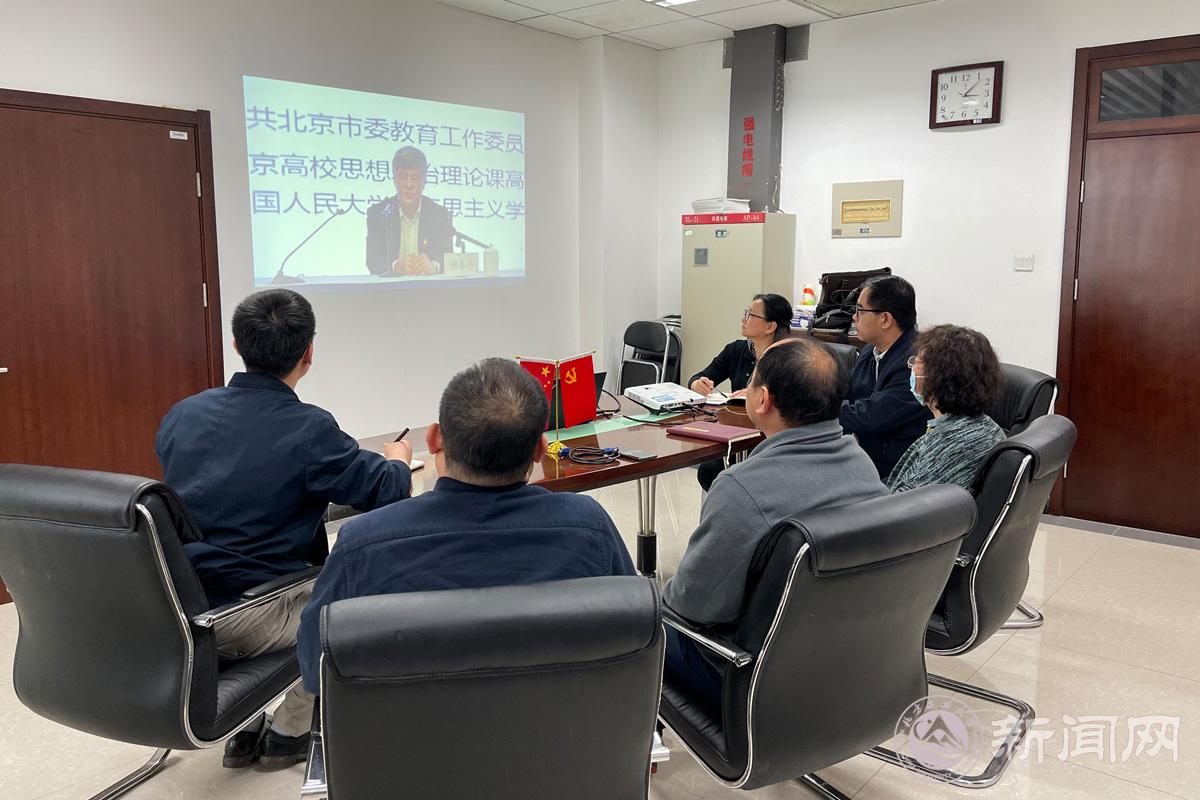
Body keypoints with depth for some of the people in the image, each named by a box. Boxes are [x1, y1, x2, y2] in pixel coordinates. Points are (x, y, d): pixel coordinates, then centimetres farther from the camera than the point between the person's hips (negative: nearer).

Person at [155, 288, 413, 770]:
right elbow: (388, 491, -9)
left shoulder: (180, 415, 3)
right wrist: (399, 459, 14)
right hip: (243, 624, -6)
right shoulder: (308, 428, -17)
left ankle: (246, 731, 35)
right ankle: (289, 733, 25)